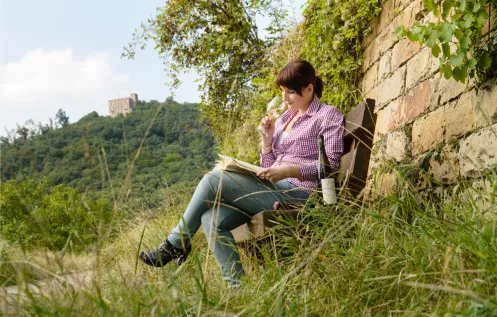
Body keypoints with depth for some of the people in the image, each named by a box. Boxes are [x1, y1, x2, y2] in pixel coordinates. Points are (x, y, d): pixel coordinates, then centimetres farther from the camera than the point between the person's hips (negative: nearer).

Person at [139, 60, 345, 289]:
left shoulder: (328, 115, 3)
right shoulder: (286, 117, 24)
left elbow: (331, 164, -9)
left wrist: (289, 170, -20)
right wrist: (267, 139, 5)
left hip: (297, 193, -8)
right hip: (273, 191, 8)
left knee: (214, 180, -19)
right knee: (212, 218, -19)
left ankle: (175, 245, -5)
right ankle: (236, 285, -17)